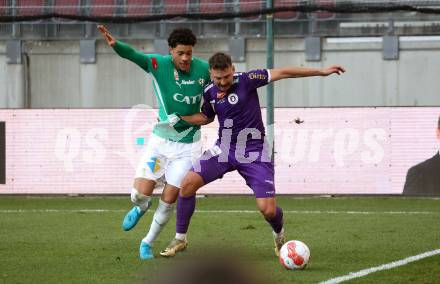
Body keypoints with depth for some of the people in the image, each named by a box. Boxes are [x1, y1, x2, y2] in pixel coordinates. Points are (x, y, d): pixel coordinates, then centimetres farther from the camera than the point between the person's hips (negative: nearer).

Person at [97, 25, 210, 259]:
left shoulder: (204, 70, -11)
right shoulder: (159, 64, -14)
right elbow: (133, 55, -31)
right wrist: (115, 45, -50)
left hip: (187, 146, 0)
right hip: (160, 141, 0)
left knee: (169, 201, 0)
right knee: (140, 194, -9)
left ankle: (148, 242, 25)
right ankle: (140, 208, 30)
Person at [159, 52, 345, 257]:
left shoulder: (246, 80, -15)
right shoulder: (210, 92, 0)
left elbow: (282, 73, -14)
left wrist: (321, 72, -16)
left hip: (253, 152, -4)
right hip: (224, 149, 4)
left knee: (268, 210, -12)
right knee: (188, 183, -14)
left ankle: (279, 235, 26)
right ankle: (180, 239, 2)